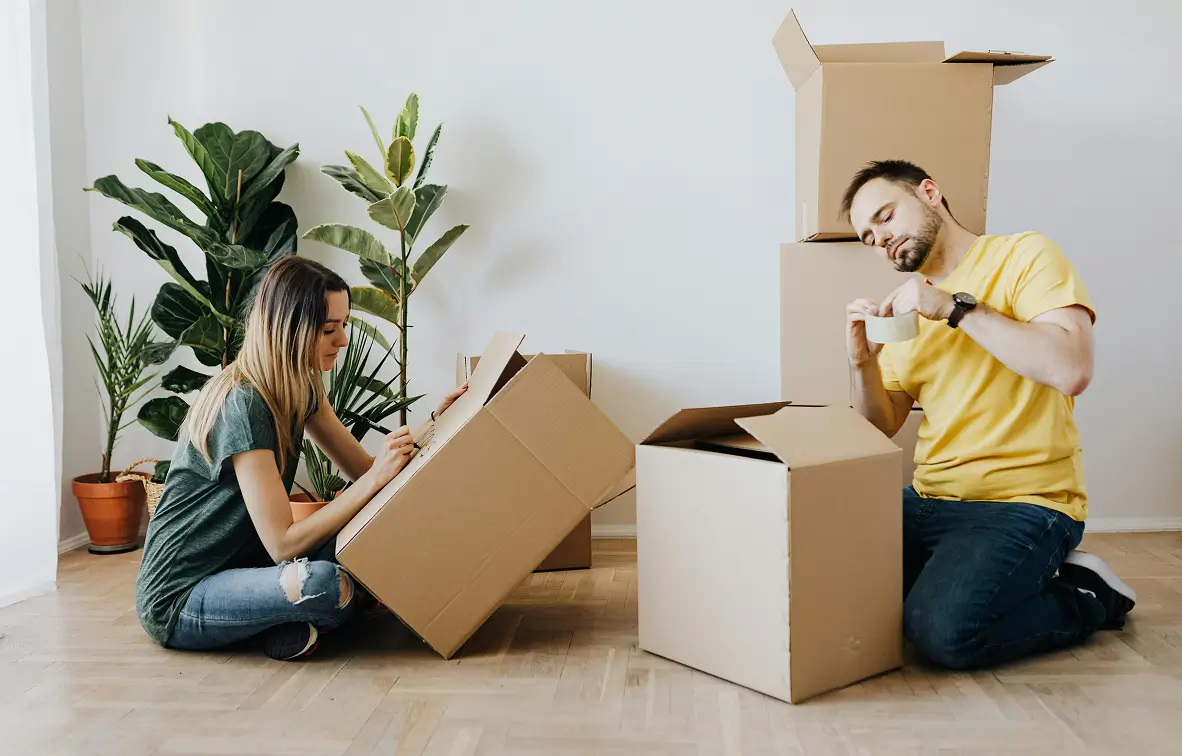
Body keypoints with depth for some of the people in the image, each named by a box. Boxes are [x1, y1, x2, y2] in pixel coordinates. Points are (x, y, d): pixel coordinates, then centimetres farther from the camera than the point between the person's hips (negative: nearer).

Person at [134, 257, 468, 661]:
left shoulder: (299, 389, 3)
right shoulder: (242, 404, -25)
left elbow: (364, 468, 6)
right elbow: (282, 544, -27)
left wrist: (436, 421, -4)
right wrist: (375, 480, -30)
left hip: (238, 561, 9)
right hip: (177, 601, -9)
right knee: (327, 584, -34)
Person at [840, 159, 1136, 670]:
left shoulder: (1025, 256, -3)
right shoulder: (909, 306, 15)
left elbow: (1072, 371, -20)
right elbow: (882, 429, 13)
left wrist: (956, 307, -18)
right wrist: (862, 363, -6)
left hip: (1026, 501, -6)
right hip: (931, 499, 6)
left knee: (942, 629, -26)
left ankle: (1084, 598, 0)